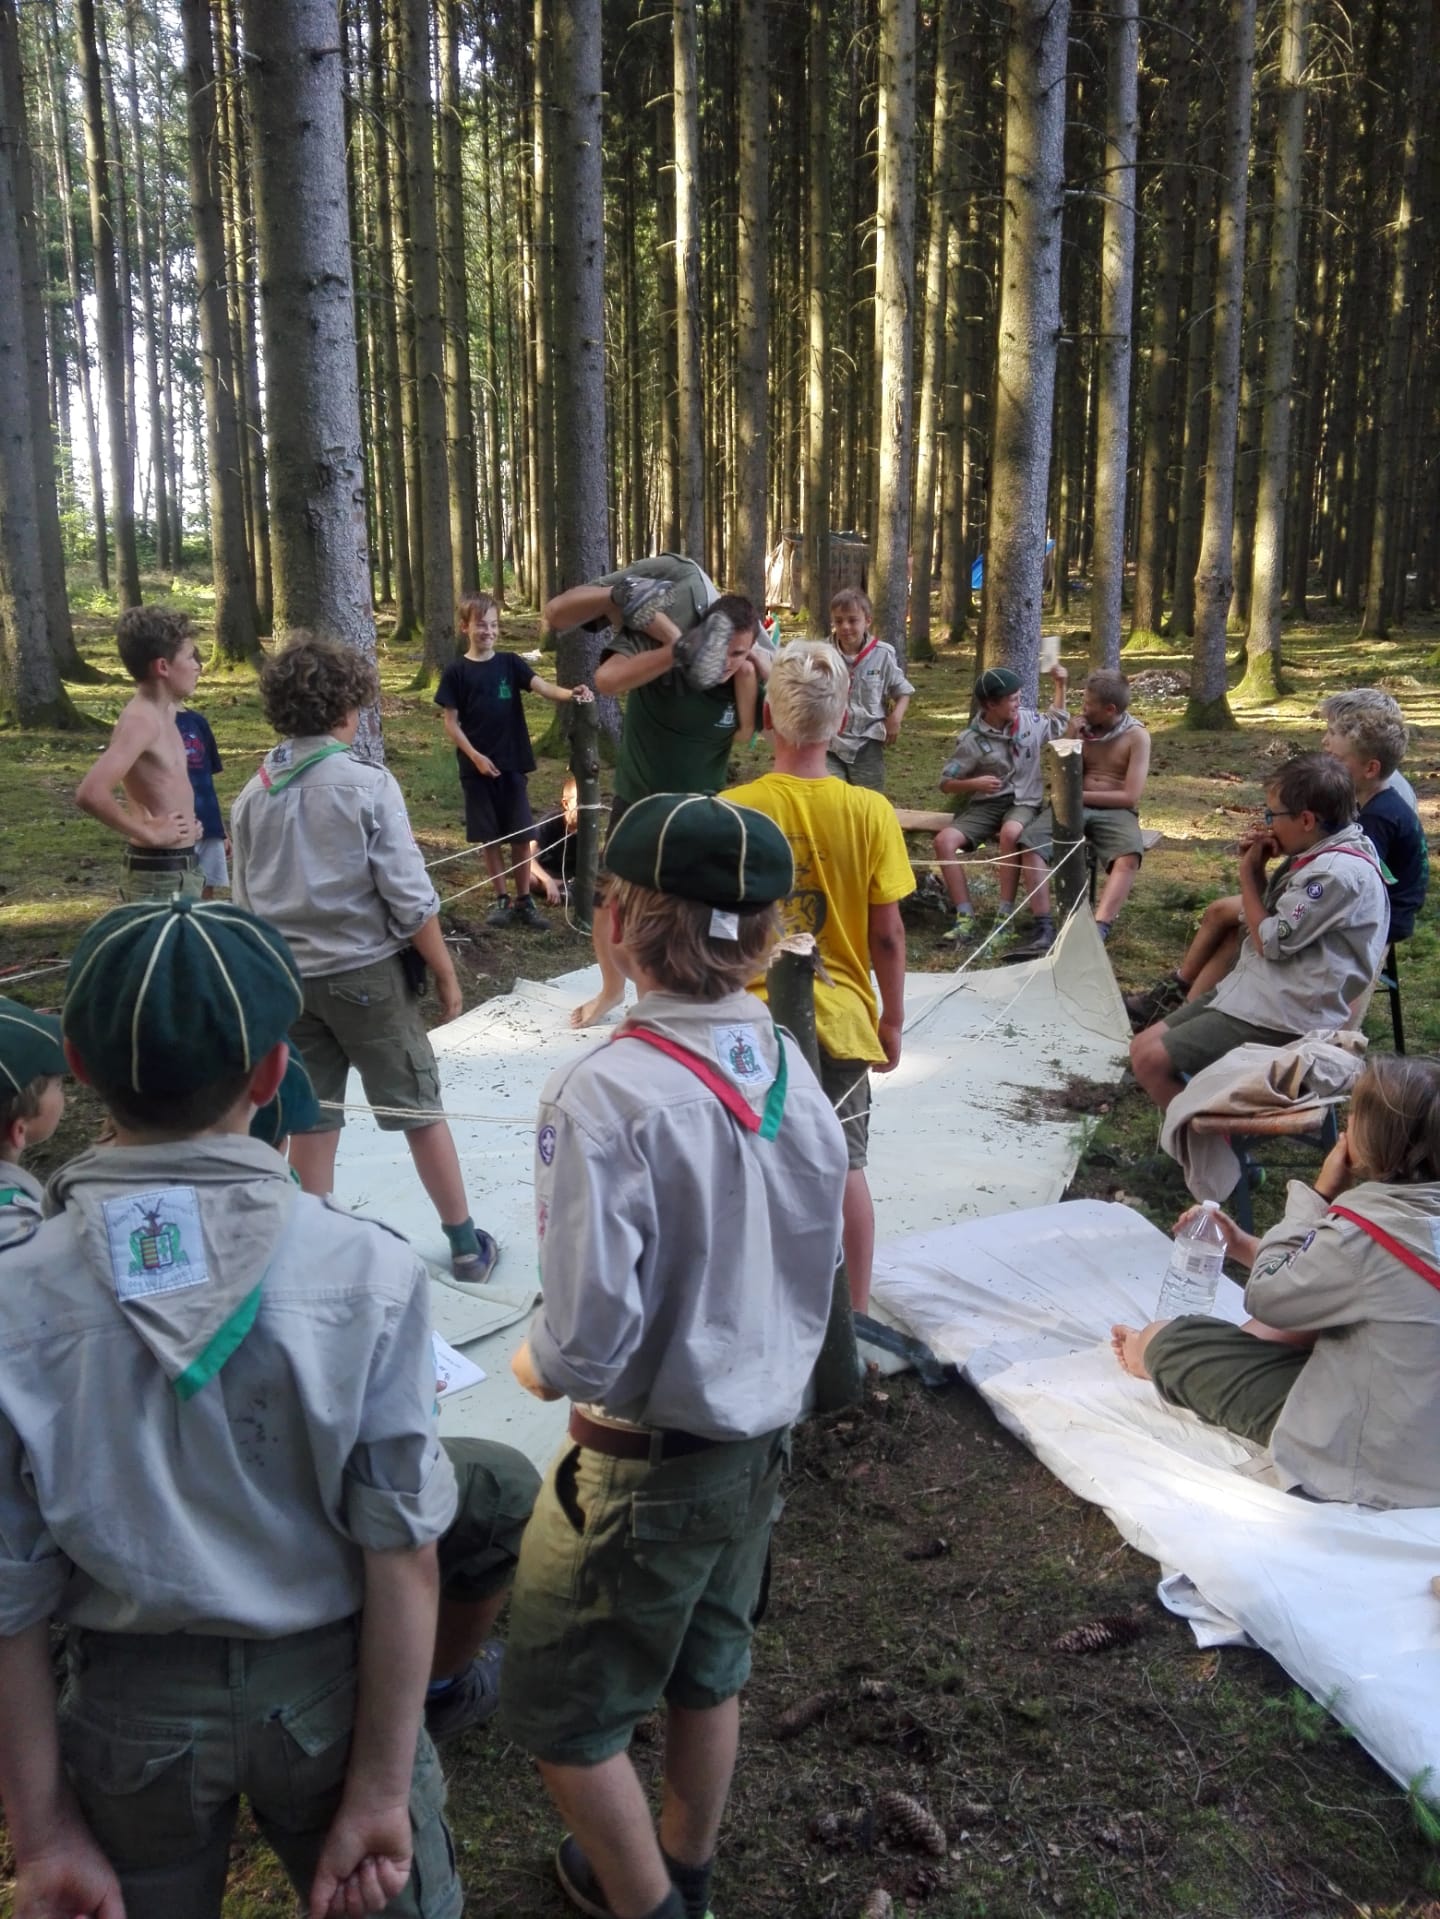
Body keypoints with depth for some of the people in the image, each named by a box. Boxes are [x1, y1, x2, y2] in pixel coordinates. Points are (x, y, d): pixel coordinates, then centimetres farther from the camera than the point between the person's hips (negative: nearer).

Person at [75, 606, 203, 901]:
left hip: (179, 869, 10)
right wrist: (149, 832, -22)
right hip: (161, 876, -10)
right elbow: (90, 794, -33)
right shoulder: (141, 720, -19)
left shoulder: (163, 712, 9)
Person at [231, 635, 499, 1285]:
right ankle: (466, 1243, 16)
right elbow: (410, 898, -13)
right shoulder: (367, 785, -12)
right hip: (365, 971, -4)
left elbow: (246, 902, 8)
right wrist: (446, 975, -4)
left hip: (287, 977, 4)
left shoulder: (253, 796, 3)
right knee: (418, 1109, 7)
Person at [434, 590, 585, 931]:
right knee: (489, 837, 6)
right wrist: (476, 757, -12)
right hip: (477, 767, -1)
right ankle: (502, 899, 17)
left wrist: (570, 694, -33)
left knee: (522, 835, 4)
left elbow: (542, 687, -13)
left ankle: (525, 900, 13)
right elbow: (451, 722, -2)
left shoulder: (510, 663, 2)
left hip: (513, 764, 1)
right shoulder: (456, 672, -2)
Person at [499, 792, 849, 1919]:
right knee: (708, 1671, 28)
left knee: (562, 1714, 18)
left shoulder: (607, 1095, -29)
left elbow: (590, 1343, -27)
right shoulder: (791, 1068, -8)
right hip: (761, 1439, 7)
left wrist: (536, 1365, -5)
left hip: (647, 1465, -7)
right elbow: (819, 1263, 3)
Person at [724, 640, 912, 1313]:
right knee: (845, 1168, 14)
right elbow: (888, 934, -6)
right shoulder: (870, 811, -10)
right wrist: (892, 1018, 8)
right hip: (841, 1017, 1)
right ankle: (855, 1314, 26)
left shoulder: (731, 810, -12)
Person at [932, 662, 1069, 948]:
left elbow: (1059, 723, 29)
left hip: (1023, 803, 0)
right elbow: (946, 783, 0)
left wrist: (1060, 684, 18)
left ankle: (1006, 914, -28)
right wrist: (975, 783, -19)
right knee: (944, 840, -27)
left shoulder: (1030, 722, 5)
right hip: (985, 806, 0)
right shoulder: (971, 741, -5)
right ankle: (965, 918, -26)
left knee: (1010, 833, -38)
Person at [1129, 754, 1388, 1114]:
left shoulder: (1339, 872, -22)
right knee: (1143, 1046, 6)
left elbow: (1270, 941, -17)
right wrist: (1257, 868, 1)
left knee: (1150, 1061, -15)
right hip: (1256, 990, 10)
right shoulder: (1320, 853, 8)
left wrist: (1247, 873, -5)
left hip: (1281, 1014, -10)